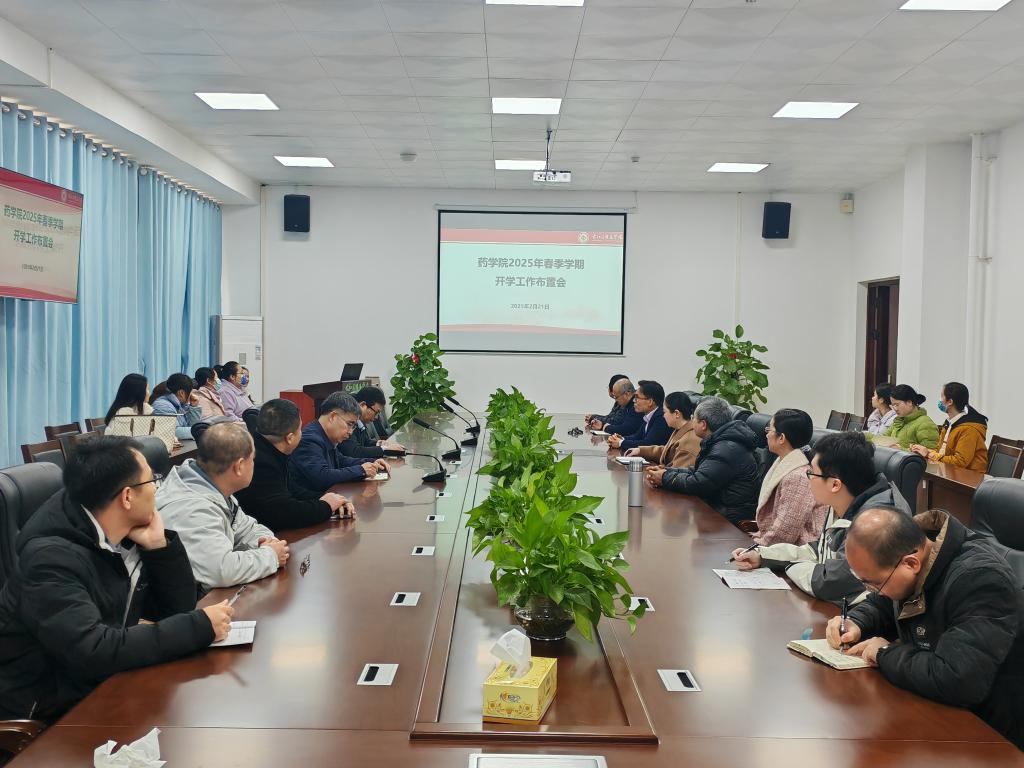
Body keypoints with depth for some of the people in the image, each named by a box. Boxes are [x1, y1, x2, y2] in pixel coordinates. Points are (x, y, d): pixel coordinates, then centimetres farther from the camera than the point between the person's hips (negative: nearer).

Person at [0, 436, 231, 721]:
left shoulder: (129, 535, -3)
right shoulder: (51, 558, -24)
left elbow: (177, 607, 2)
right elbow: (95, 652, -34)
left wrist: (160, 545, -14)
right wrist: (201, 626, -28)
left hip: (103, 686, 7)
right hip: (46, 712, -7)